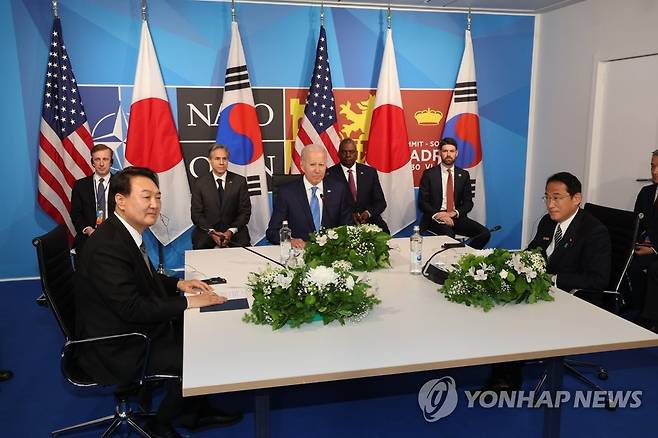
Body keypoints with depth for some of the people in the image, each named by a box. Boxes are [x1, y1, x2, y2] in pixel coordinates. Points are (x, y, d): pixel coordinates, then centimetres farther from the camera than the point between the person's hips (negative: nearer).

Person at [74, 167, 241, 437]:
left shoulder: (126, 232, 2)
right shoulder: (106, 246, -28)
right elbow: (132, 308, -29)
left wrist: (178, 283, 1)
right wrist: (188, 302, -22)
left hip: (133, 329, 9)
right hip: (117, 351, -9)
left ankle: (196, 411, 26)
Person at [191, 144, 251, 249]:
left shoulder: (239, 181, 4)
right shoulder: (199, 183, 4)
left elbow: (245, 212, 4)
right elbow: (196, 214, 3)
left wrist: (231, 231, -11)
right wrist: (211, 232, -13)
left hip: (234, 231, 0)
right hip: (206, 232, 0)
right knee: (199, 247, -29)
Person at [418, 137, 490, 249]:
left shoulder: (463, 175, 12)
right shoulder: (429, 174, 3)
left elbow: (468, 202, 10)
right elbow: (422, 202, -1)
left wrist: (455, 213, -11)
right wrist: (437, 214, -19)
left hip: (457, 217, 4)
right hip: (435, 218, -4)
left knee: (485, 233, -19)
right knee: (448, 234, -36)